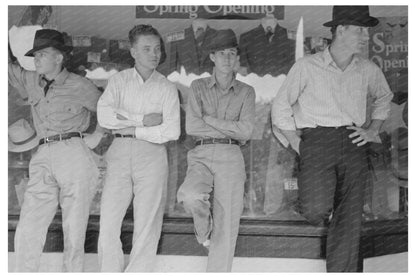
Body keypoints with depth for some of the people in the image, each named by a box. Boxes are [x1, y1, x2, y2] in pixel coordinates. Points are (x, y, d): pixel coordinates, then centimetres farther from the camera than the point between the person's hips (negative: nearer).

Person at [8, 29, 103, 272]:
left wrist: (97, 136, 4)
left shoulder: (80, 87, 4)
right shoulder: (30, 81, 16)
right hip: (43, 159, 4)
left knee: (74, 231, -2)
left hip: (75, 154, -4)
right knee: (27, 232, -6)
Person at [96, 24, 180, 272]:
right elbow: (104, 116, -7)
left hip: (151, 153, -1)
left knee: (147, 226, -1)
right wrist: (143, 119, -10)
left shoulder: (167, 88, 6)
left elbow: (172, 131, -5)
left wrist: (132, 130, -6)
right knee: (108, 223, -4)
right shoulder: (119, 80, 10)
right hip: (120, 152, 1)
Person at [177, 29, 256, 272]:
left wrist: (208, 119, -4)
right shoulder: (199, 87, 9)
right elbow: (191, 127, -3)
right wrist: (231, 129, -4)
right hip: (201, 155, 0)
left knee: (227, 228, -5)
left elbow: (246, 131, -4)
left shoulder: (246, 92, 9)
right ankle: (205, 229, 4)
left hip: (231, 157, 0)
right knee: (190, 195, -30)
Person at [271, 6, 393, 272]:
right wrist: (299, 146, -1)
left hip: (353, 144, 3)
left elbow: (384, 97, 32)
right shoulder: (307, 67, 1)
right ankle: (325, 212, 14)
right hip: (317, 140, -3)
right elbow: (281, 107, 7)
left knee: (350, 220, -4)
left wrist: (373, 130, 16)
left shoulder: (368, 70, 12)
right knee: (316, 209, -22)